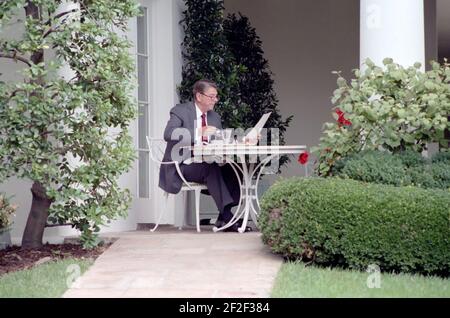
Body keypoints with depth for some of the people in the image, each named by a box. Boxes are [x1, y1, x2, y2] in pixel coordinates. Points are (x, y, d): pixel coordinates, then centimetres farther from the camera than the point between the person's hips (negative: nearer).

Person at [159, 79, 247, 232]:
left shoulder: (215, 117, 16)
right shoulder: (180, 111, -5)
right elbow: (168, 134, -23)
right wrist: (199, 133, -32)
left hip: (206, 165, 7)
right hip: (181, 166, -6)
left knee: (233, 170, -19)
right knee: (211, 169, -33)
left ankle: (223, 218, -19)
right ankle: (228, 218, -34)